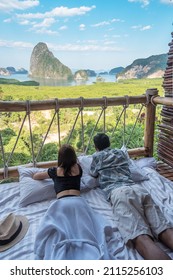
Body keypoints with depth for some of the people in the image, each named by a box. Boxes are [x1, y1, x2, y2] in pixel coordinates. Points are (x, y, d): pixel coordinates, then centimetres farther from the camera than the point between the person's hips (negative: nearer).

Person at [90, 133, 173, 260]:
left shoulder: (97, 156, 23)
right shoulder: (121, 152, 35)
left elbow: (93, 173, 40)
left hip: (118, 191, -5)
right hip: (137, 188, 5)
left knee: (141, 237, -26)